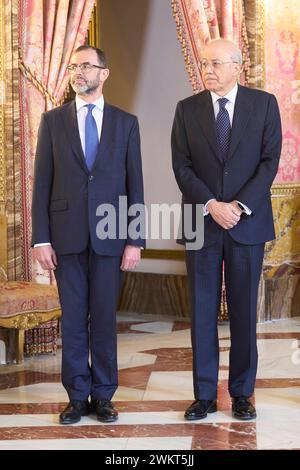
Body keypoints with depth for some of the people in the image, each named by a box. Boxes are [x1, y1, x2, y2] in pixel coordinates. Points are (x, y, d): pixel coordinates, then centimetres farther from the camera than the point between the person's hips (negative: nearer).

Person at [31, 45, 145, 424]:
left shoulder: (125, 122, 6)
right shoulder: (53, 120, 6)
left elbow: (135, 184, 4)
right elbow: (42, 183, 3)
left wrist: (135, 241, -3)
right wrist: (40, 239, -4)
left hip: (109, 235, 0)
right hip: (66, 235, 0)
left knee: (104, 318, 5)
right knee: (73, 319, 5)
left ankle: (103, 395, 16)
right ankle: (78, 396, 16)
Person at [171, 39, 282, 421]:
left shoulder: (264, 104, 2)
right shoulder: (187, 109, 4)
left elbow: (270, 161, -3)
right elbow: (181, 166, -1)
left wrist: (240, 206, -13)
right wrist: (211, 205, -13)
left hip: (247, 220, -1)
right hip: (201, 223, 1)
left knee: (244, 310, 5)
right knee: (202, 311, 4)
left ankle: (242, 393, 16)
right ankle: (204, 395, 12)